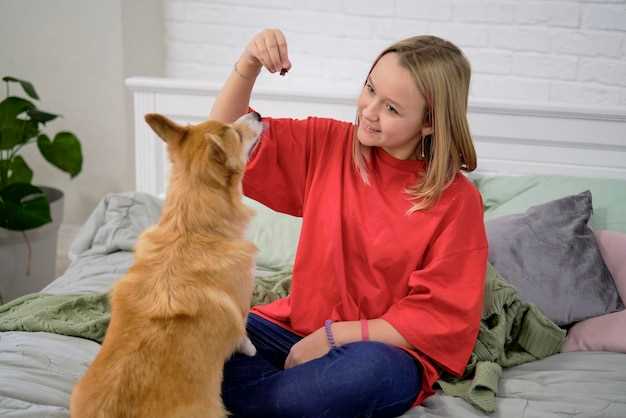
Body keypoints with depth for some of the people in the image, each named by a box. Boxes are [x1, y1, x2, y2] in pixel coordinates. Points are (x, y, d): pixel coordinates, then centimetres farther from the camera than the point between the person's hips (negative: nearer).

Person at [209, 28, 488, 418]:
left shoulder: (457, 200, -12)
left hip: (385, 349, -3)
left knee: (373, 370, -39)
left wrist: (335, 335, -16)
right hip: (298, 328, 3)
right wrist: (248, 65, -16)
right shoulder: (330, 144, 0)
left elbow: (443, 318, -12)